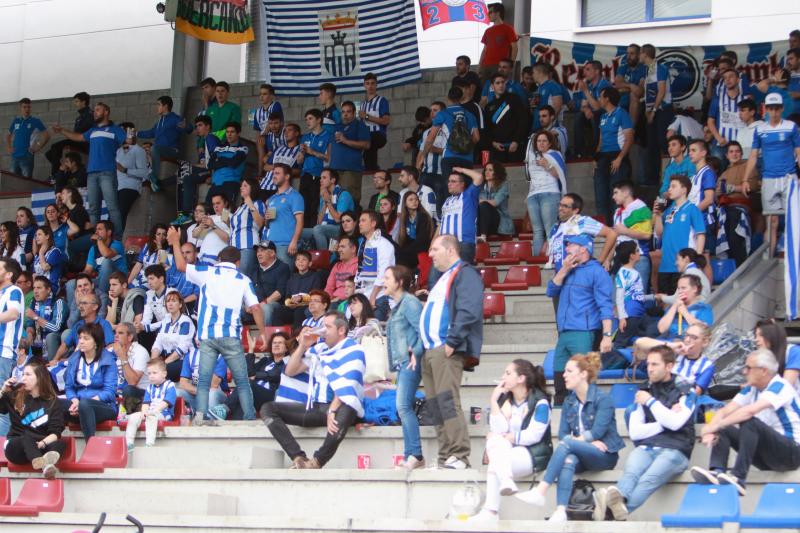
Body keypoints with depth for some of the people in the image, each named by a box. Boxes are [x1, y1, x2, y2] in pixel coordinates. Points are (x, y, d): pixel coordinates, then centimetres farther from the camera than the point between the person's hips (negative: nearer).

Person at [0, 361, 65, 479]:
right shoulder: (14, 396, 10)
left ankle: (46, 462, -68)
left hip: (38, 447, 1)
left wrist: (42, 443, -26)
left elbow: (56, 432, -6)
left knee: (60, 443, -31)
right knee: (27, 435, -35)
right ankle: (45, 465, -67)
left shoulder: (53, 402, 4)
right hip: (16, 447, -1)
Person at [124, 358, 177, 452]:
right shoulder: (150, 387, 19)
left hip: (163, 413, -7)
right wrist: (144, 412, -13)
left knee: (151, 417, -36)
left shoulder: (169, 386, -3)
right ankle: (128, 443, -16)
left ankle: (149, 443, -44)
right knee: (133, 417, -14)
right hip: (149, 413, 7)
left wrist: (152, 411, -26)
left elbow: (166, 403, -15)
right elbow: (146, 403, 10)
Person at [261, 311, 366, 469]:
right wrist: (302, 346, 6)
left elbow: (346, 386, -17)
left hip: (340, 408, -7)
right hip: (315, 408, 7)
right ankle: (299, 458, -25)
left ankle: (316, 462, -32)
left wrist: (332, 411, -30)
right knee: (268, 409, -7)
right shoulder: (318, 348, 16)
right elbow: (290, 371, 19)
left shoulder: (353, 351, -3)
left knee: (345, 412, -45)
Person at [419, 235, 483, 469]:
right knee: (436, 406, 5)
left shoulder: (465, 274, -3)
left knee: (447, 402, -17)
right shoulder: (443, 279, 27)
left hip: (447, 351, -10)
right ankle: (444, 458, 5)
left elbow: (468, 311, -17)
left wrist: (451, 342, -20)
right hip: (431, 351, 10)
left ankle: (459, 456, -19)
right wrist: (423, 347, 19)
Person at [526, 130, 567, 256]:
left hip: (550, 194, -5)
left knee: (550, 229, -15)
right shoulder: (532, 156, 22)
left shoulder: (554, 155, 9)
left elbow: (561, 175, 0)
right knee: (537, 230, -3)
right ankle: (537, 257, -9)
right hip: (532, 196, 5)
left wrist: (547, 166, -8)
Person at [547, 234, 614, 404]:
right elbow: (551, 291, 13)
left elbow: (605, 306, -10)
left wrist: (607, 336, -19)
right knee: (559, 377, 8)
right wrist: (564, 270, 1)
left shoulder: (596, 272, -3)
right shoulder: (568, 269, 21)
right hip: (563, 333, 8)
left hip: (583, 334, -8)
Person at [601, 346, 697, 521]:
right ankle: (617, 499, -65)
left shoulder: (686, 393, 12)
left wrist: (651, 401, 1)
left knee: (648, 480, -35)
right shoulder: (643, 394, 23)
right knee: (631, 473, -34)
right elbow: (634, 432, 12)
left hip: (674, 450, -3)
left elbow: (675, 423, -6)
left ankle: (617, 510, -62)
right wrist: (665, 422, 1)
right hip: (645, 448, 3)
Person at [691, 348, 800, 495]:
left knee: (750, 422, -30)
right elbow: (724, 411, -1)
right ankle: (717, 472, -29)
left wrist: (715, 426, -29)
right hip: (767, 455, 8)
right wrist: (711, 430, -21)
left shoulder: (779, 387, -16)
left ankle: (738, 478, -38)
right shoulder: (751, 389, 7)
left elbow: (750, 411, -32)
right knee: (723, 430, -5)